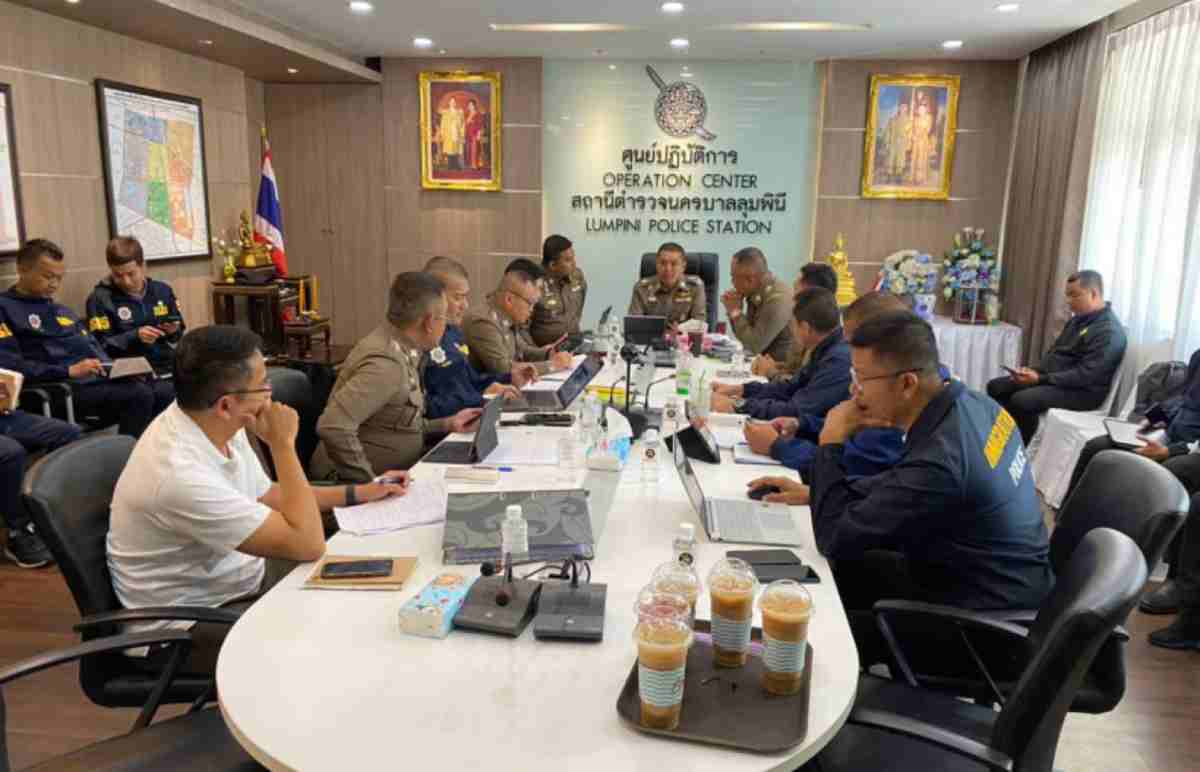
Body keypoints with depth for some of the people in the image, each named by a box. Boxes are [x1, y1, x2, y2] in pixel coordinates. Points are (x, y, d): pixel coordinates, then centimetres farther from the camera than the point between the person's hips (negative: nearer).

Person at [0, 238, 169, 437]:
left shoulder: (63, 311, 27)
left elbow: (95, 350, 24)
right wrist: (68, 371, -19)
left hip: (102, 379, 8)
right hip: (63, 389, -8)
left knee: (169, 391, -14)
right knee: (140, 395, -31)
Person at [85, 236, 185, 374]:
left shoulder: (162, 290, 13)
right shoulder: (100, 298, 2)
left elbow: (177, 336, 21)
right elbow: (100, 347, -4)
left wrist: (173, 332, -3)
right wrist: (135, 336, -18)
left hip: (167, 363, 5)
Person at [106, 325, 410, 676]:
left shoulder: (215, 426, -7)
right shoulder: (180, 474, -34)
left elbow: (267, 495, 11)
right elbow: (308, 545, -31)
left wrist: (360, 493, 7)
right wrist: (283, 444, -27)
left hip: (236, 581, 8)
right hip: (188, 624, -8)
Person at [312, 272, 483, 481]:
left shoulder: (398, 347, 6)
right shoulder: (386, 364, -21)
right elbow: (333, 427, -29)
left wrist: (447, 424, 8)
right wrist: (370, 483, -23)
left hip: (392, 475, 9)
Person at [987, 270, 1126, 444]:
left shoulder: (1109, 331, -18)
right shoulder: (1079, 319, 13)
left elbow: (1085, 376, -25)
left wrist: (1041, 378, -25)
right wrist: (1034, 371, 1)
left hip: (1082, 391, -10)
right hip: (1051, 379, 10)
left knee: (1021, 400, -31)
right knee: (995, 387, 0)